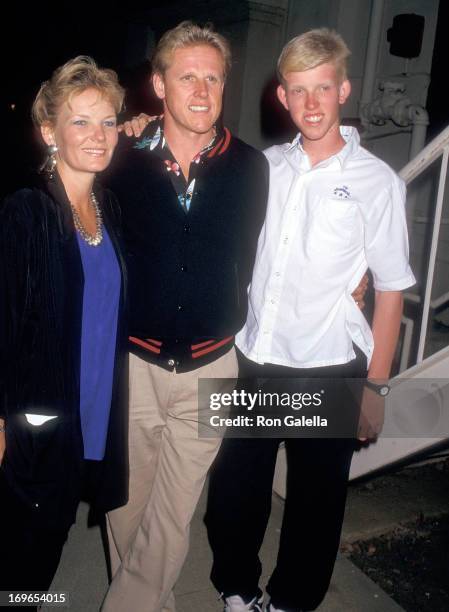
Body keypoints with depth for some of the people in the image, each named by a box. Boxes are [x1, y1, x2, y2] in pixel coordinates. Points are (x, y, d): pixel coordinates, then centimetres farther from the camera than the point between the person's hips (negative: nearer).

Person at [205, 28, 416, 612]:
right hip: (252, 362, 3)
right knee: (232, 492, 15)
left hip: (328, 371, -3)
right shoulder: (266, 166, 2)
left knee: (315, 501, 14)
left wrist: (376, 386, -4)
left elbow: (391, 289, -5)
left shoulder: (377, 182, -7)